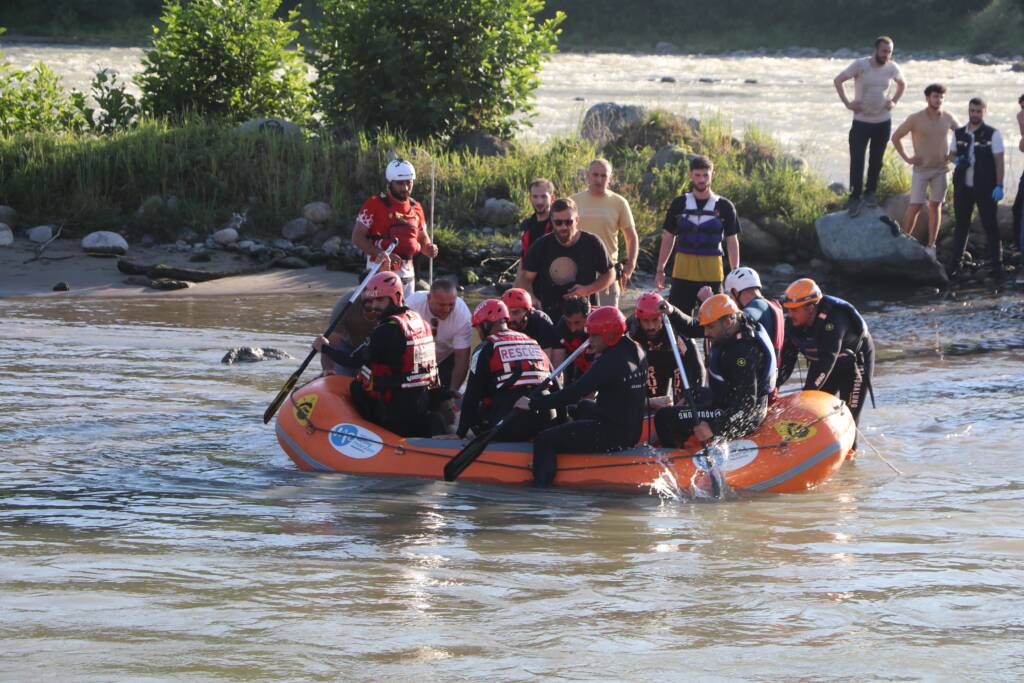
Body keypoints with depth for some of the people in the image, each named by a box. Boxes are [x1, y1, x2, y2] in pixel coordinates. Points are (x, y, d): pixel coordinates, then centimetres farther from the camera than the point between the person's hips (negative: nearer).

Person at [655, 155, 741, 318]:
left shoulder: (724, 207, 2)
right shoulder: (679, 204, 6)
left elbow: (732, 242, 6)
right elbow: (668, 237, 12)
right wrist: (660, 270, 9)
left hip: (712, 272, -1)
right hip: (683, 272, 1)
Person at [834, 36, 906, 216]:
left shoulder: (892, 68, -3)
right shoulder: (860, 65, -12)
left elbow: (902, 84, 18)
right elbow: (838, 80, -5)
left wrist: (893, 101, 4)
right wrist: (847, 103, -10)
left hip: (883, 122, 3)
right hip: (861, 121, -3)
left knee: (876, 160, 10)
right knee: (857, 160, -5)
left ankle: (871, 192, 24)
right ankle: (855, 197, 2)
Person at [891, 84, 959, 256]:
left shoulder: (947, 118, -1)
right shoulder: (915, 119, -10)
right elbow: (896, 137, -2)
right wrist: (906, 158, -4)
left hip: (940, 169, 3)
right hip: (921, 169, -3)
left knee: (935, 206, 6)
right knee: (915, 206, -6)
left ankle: (931, 246, 11)